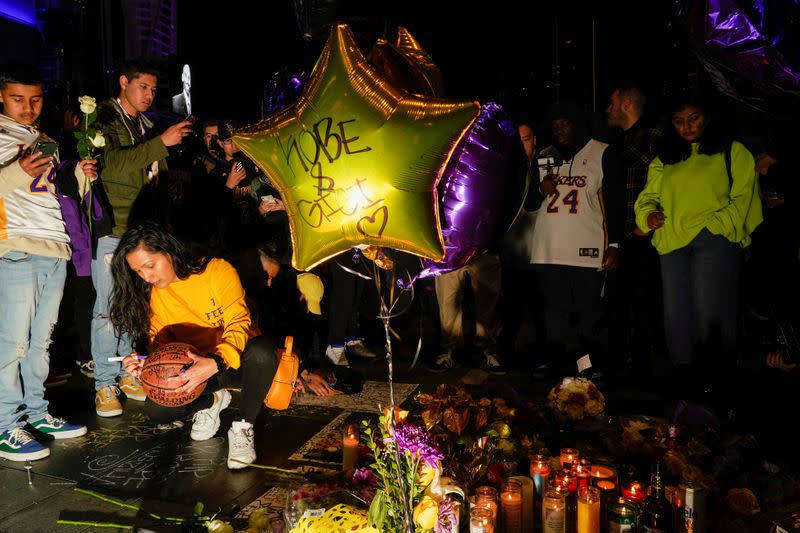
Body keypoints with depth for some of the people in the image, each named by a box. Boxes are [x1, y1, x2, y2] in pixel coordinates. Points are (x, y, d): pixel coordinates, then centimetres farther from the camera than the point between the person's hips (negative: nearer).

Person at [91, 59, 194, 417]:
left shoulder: (145, 126, 19)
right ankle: (105, 384, 6)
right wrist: (161, 142, -19)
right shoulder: (104, 118, -1)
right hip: (112, 228, -6)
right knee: (109, 307, -4)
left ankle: (128, 374, 20)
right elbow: (113, 163, -17)